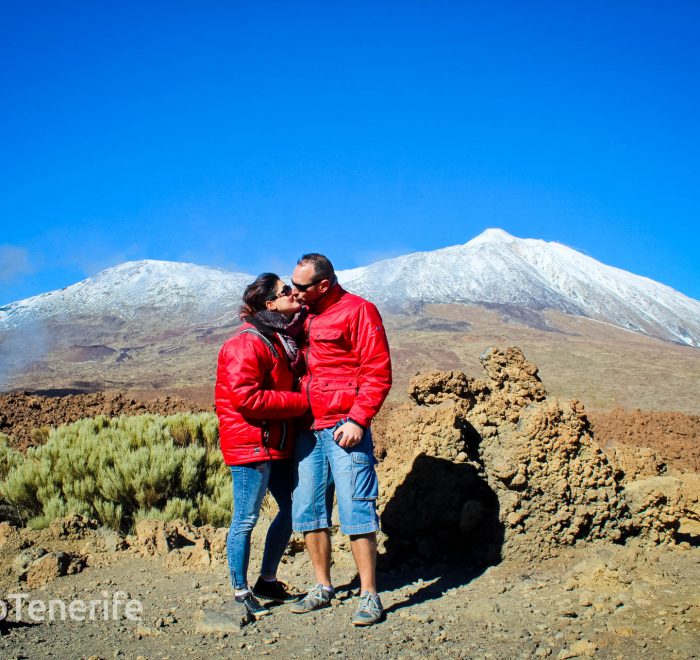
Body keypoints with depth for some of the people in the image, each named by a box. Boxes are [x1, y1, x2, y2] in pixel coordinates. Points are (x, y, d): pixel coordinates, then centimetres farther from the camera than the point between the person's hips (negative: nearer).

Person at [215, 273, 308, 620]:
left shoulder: (285, 338, 13)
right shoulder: (247, 344, -17)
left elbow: (292, 383, 26)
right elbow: (246, 398, -24)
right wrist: (299, 402, -17)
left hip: (277, 443, 10)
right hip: (250, 444, -10)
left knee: (291, 508, 16)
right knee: (246, 518, 0)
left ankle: (267, 581, 31)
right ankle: (241, 592, 14)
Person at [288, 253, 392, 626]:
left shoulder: (357, 311, -6)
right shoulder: (302, 316, 15)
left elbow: (378, 372, -11)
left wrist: (357, 419, -16)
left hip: (344, 428, -7)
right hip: (307, 430, 7)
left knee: (356, 510, -4)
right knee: (307, 511, 10)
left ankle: (369, 596, 5)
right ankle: (323, 588, 23)